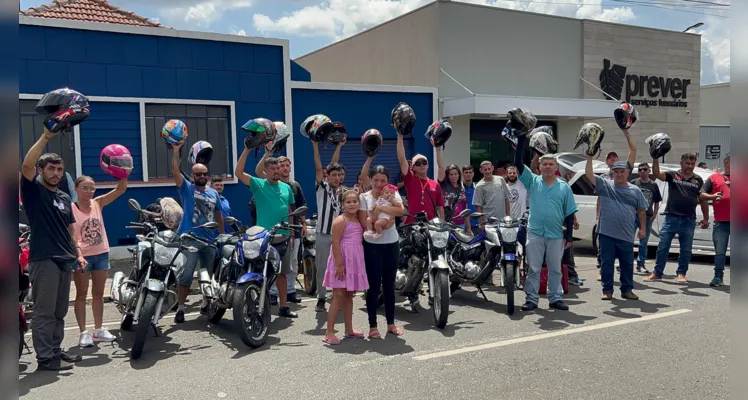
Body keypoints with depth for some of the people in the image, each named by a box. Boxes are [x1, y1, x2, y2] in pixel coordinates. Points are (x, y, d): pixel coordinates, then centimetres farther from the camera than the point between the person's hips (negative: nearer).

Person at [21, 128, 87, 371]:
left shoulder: (65, 198, 18)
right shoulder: (33, 190, -1)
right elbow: (26, 165, -19)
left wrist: (78, 254, 12)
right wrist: (46, 137, -24)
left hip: (65, 260, 7)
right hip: (43, 259, -7)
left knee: (59, 312, 13)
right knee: (44, 311, -4)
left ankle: (56, 351, 22)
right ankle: (45, 357, 1)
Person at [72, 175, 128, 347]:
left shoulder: (97, 203, 2)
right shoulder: (70, 209, -9)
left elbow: (120, 190, -6)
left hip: (102, 254, 4)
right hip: (82, 256, -4)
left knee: (98, 294, 13)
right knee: (81, 294, 5)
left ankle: (98, 330, 24)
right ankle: (84, 332, 11)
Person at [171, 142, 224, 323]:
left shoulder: (214, 193, 13)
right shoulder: (187, 188, 1)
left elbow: (218, 215, 19)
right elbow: (175, 172, -15)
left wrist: (223, 235, 16)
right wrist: (175, 151, -27)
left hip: (210, 240, 5)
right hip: (190, 239, -4)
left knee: (208, 274, 14)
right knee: (186, 275, -7)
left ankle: (206, 303, 28)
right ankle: (180, 308, 0)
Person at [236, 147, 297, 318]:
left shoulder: (286, 187, 10)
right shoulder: (258, 184, -3)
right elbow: (238, 173, -16)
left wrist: (292, 234, 13)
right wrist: (247, 150, -21)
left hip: (283, 237, 5)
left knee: (282, 272, 12)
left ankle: (283, 306, 21)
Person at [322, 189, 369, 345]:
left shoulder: (358, 220, 12)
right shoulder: (340, 220, -12)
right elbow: (335, 242, -18)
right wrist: (339, 264, -23)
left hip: (355, 261, 8)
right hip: (342, 260, -8)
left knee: (349, 295, 14)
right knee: (339, 295, -8)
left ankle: (349, 330, 23)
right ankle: (329, 333, -4)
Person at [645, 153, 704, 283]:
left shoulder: (698, 180, 11)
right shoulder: (672, 175, 5)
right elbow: (657, 174, -11)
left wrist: (705, 219, 11)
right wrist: (655, 158, -25)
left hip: (689, 220, 2)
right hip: (671, 218, -2)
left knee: (686, 250, 6)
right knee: (662, 247, 1)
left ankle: (681, 274, 18)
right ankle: (657, 273, 9)